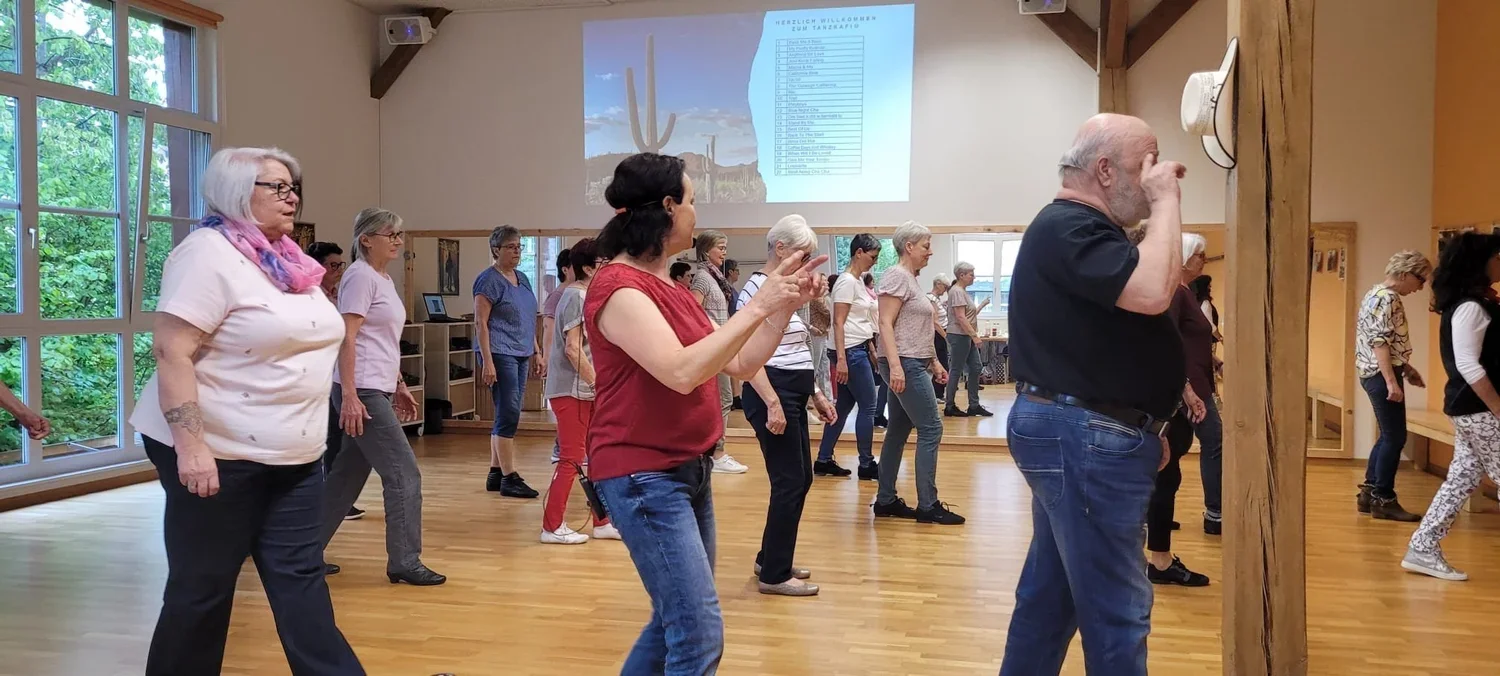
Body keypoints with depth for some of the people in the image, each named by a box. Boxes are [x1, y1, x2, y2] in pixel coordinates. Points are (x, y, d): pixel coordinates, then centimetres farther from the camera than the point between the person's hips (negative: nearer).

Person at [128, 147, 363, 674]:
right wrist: (191, 445, -27)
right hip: (220, 454, -7)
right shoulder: (209, 252, -13)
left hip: (295, 455, 7)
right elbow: (171, 351, -20)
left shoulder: (288, 260, 12)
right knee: (202, 588, 5)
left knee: (300, 577, 7)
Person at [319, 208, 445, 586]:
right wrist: (349, 395, -23)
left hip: (378, 390, 10)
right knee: (404, 473, -6)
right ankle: (404, 562, 3)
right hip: (362, 392, -10)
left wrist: (399, 386, 21)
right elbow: (347, 339, -18)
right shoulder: (361, 276, -12)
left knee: (349, 475, 14)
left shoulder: (384, 279, 16)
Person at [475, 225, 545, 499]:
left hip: (520, 355, 8)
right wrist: (487, 362, -19)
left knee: (506, 415, 11)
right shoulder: (489, 280, -8)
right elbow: (481, 322, -13)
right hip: (500, 354, -8)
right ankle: (509, 478, -4)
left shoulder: (522, 278, 15)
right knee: (509, 414, -9)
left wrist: (537, 353, 16)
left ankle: (495, 474, 18)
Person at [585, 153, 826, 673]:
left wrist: (786, 307, 3)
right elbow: (682, 372, -28)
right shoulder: (620, 289, -15)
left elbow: (741, 365, 14)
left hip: (689, 471, 10)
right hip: (644, 477, -9)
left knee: (676, 621, 16)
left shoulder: (672, 289, 13)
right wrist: (757, 306, -24)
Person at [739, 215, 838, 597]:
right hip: (772, 395, -10)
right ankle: (774, 575, 6)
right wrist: (773, 403, -26)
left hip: (794, 396, 10)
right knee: (790, 482, -5)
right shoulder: (757, 287, -13)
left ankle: (769, 559, 27)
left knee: (801, 479, 14)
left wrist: (815, 394, 19)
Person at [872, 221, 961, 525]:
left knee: (899, 431, 10)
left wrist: (934, 362, 22)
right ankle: (927, 506, -2)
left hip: (914, 365, 10)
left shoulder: (911, 279, 17)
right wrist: (895, 366, -27)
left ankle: (885, 500, 16)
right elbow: (886, 324, -19)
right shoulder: (897, 276, -12)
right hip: (904, 365, -10)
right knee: (931, 429, -7)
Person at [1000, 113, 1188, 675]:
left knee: (1050, 594, 18)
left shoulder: (1079, 228, 18)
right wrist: (1165, 200, -16)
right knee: (1115, 610, -5)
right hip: (1082, 437, -11)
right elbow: (1152, 291, -31)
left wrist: (1139, 427, 20)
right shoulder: (1068, 227, -16)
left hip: (1077, 433, 11)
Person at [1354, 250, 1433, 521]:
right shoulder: (1388, 298, -15)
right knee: (1395, 438, -5)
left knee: (1387, 436, 15)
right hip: (1381, 375, -10)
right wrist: (1392, 381, -25)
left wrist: (1407, 368, 24)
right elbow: (1380, 343, -23)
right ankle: (1383, 500, 0)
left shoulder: (1376, 293, 17)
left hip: (1373, 373, 10)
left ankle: (1369, 494, 19)